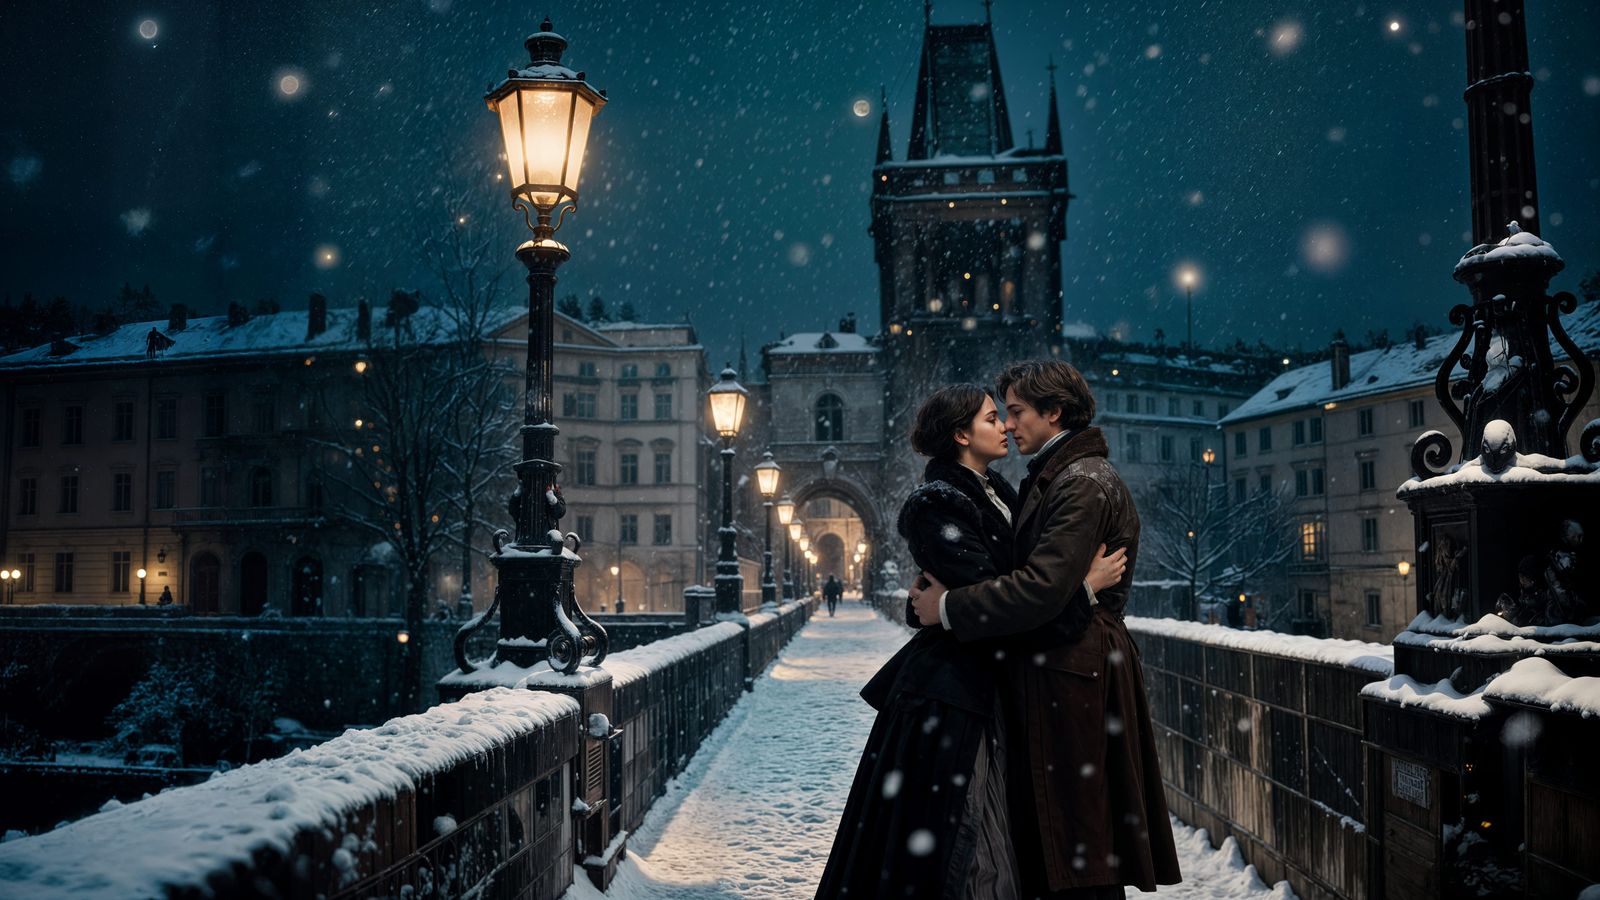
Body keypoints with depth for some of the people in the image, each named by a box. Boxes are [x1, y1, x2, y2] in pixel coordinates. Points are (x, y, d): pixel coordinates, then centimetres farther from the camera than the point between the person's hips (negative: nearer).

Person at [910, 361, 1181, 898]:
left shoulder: (1084, 484, -14)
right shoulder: (1052, 478, 17)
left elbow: (1042, 590, -24)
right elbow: (1031, 572, 16)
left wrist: (950, 608, -15)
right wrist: (939, 590, 3)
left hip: (1070, 680, -10)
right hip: (1048, 671, 10)